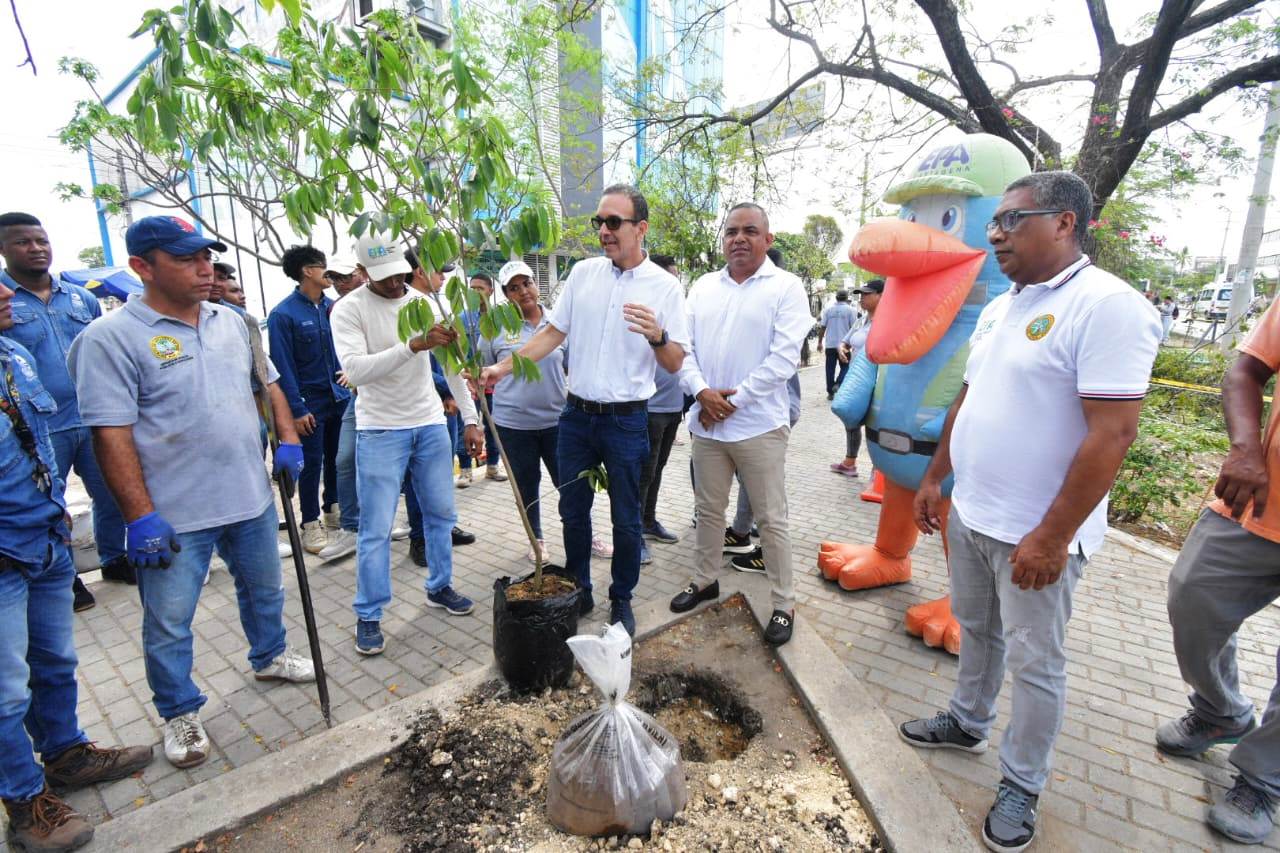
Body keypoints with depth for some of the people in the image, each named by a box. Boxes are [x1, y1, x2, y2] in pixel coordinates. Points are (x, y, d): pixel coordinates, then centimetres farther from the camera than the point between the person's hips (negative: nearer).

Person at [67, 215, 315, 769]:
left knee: (265, 589, 23)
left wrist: (287, 438, 1)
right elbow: (111, 434, -17)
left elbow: (267, 381, 15)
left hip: (251, 497, 6)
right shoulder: (112, 338, -14)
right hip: (173, 515, -5)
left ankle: (269, 657, 47)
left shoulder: (231, 322, 5)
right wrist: (140, 516, -20)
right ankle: (180, 714, 31)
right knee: (168, 624, 10)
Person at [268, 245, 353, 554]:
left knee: (337, 458, 15)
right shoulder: (283, 314, -11)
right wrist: (297, 409, -15)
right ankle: (311, 525, 17)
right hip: (311, 401, -5)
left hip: (341, 397, 5)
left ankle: (334, 511, 31)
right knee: (311, 463, 4)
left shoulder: (332, 306, 5)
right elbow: (283, 365, -13)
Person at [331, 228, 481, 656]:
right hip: (380, 430, -4)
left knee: (441, 512, 12)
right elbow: (355, 369, -23)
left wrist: (471, 419, 2)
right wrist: (414, 345, -33)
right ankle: (368, 616, 17)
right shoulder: (349, 309, -9)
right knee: (376, 529, 1)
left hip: (431, 424, 4)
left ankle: (439, 587, 32)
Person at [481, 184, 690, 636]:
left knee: (625, 518, 8)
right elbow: (553, 333, 8)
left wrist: (657, 335, -28)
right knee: (572, 510, 14)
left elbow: (675, 362, -7)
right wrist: (503, 367, -1)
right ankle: (579, 592, 34)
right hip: (577, 415, 4)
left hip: (626, 419, -3)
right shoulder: (583, 272, 4)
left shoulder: (664, 286, -6)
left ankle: (621, 600, 29)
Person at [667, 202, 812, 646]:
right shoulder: (703, 287, 11)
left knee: (771, 520, 4)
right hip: (706, 423, 5)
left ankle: (784, 604, 20)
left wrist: (734, 400, -13)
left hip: (759, 426, -4)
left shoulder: (786, 287, -4)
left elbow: (784, 358, -12)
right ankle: (705, 580, 37)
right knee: (709, 510, 18)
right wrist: (702, 391, -11)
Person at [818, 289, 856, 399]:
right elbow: (854, 328, -4)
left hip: (830, 344, 2)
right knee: (845, 367, 10)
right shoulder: (850, 310, -2)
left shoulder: (828, 309, 4)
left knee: (830, 368, 7)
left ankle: (830, 392, 10)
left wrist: (820, 342, 10)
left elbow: (822, 327, 3)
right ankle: (838, 384, -13)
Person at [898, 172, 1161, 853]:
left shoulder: (1107, 306, -17)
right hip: (970, 515, 8)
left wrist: (1052, 537, -22)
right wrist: (934, 479, 14)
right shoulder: (999, 308, 9)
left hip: (1036, 534, -7)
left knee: (1034, 663, 10)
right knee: (976, 630, 23)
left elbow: (1112, 433, -22)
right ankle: (967, 723, 44)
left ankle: (1021, 786, 29)